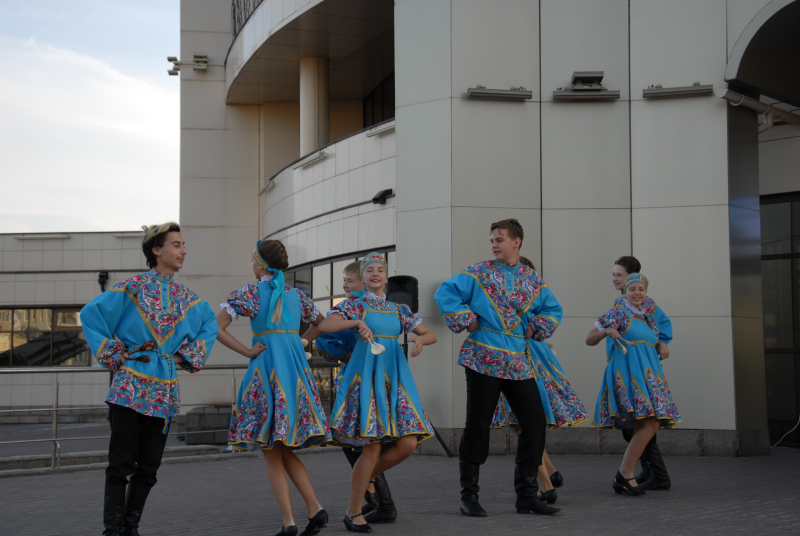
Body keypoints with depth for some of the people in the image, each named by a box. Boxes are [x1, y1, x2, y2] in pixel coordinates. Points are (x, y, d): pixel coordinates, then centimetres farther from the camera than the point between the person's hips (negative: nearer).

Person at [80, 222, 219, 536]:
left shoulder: (187, 298, 11)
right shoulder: (133, 288, -3)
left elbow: (210, 326, 27)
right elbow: (90, 315, -1)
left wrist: (188, 357, 14)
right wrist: (113, 355, -3)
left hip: (165, 389, 5)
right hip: (130, 386, -5)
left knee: (149, 466, 7)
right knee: (121, 462, -4)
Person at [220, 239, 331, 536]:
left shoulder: (248, 293, 2)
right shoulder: (297, 295, 15)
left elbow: (217, 329, -7)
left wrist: (247, 352, -5)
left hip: (267, 365, -5)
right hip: (297, 366, 5)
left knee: (271, 452, 1)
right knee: (286, 450, 13)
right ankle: (315, 508, -1)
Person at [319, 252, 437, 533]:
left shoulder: (398, 310, 17)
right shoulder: (355, 306, 5)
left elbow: (431, 335, 17)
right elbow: (324, 326, -10)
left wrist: (420, 339, -6)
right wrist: (357, 322, -23)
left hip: (395, 377, 5)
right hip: (367, 376, -5)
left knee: (408, 443, -6)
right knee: (372, 446, -12)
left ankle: (363, 478, 20)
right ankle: (353, 512, 2)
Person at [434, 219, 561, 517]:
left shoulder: (532, 280, 12)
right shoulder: (479, 273, 0)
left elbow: (553, 310, 24)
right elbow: (445, 294, -2)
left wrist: (537, 328, 8)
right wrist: (466, 320, -9)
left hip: (519, 363, 4)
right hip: (483, 360, -4)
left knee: (535, 422, 1)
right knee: (478, 427, -1)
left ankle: (527, 495, 11)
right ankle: (469, 497, 9)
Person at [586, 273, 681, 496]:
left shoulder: (649, 320, 21)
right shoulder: (618, 314, 0)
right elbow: (589, 340, -5)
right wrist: (606, 331, -21)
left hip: (647, 376, 8)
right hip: (627, 375, -8)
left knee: (651, 425, 0)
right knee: (648, 423, -19)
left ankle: (623, 477, 8)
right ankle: (625, 473, -12)